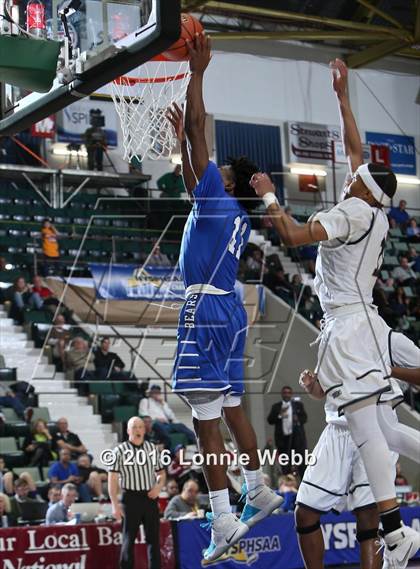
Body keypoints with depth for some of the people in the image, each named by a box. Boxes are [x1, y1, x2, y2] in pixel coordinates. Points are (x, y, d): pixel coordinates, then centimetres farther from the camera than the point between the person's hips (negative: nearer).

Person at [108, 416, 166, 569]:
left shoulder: (152, 449, 8)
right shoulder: (120, 451, -4)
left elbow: (161, 473, 17)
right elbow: (112, 479, -6)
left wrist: (159, 486, -5)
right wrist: (115, 504, -13)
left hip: (150, 498, 3)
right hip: (130, 498, -3)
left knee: (154, 538, 7)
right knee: (129, 539, 2)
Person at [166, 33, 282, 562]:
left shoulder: (219, 197, -7)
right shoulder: (235, 215, 17)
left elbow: (198, 128, -10)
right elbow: (192, 185, 36)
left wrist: (197, 72, -5)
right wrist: (181, 137, 41)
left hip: (206, 309, -9)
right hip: (228, 308, 10)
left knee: (206, 415, -10)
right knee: (230, 407, 18)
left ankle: (223, 520, -12)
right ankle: (258, 491, 27)